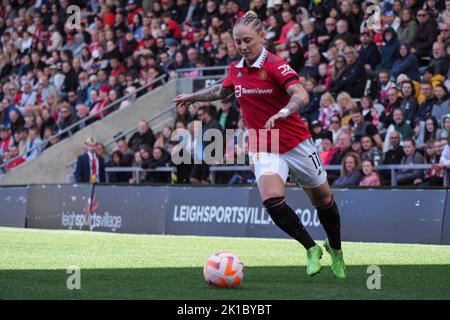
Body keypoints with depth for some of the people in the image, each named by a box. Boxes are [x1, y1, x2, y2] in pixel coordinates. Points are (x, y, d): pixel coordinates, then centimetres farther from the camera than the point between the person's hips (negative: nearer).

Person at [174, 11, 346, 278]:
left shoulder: (276, 65, -16)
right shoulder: (236, 70, 3)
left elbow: (301, 96, -32)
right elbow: (222, 90, 27)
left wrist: (283, 112, -51)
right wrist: (192, 97, 36)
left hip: (296, 143, -3)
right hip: (263, 149, 3)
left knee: (323, 198, 11)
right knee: (272, 199, -22)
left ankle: (335, 249, 38)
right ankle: (311, 249, -3)